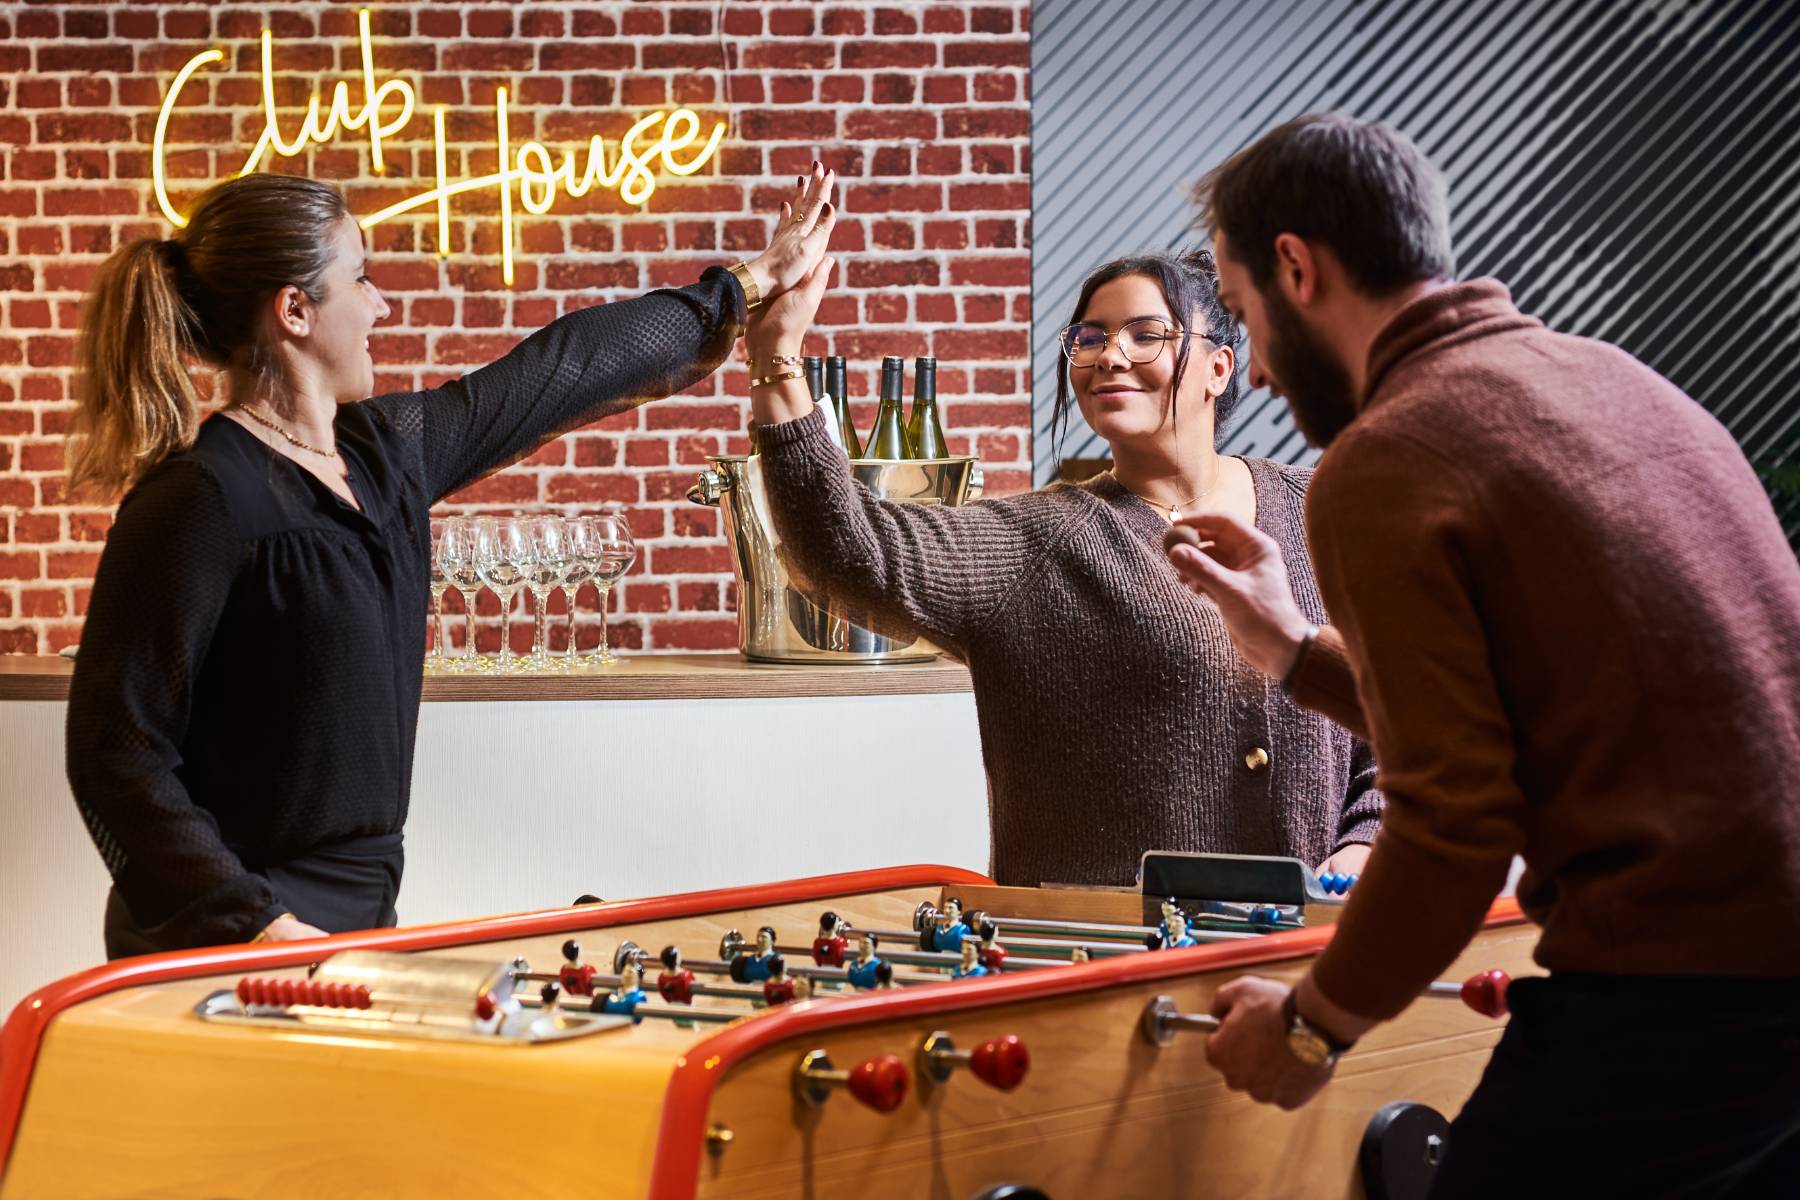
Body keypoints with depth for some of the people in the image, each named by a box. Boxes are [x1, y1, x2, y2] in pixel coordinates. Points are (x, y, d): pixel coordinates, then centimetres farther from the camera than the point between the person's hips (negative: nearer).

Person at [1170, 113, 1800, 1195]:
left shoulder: (1379, 467, -9)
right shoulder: (1610, 376, 14)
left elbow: (1456, 827, -13)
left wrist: (1316, 1024, 2)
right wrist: (1299, 654, 26)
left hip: (1676, 999, -8)